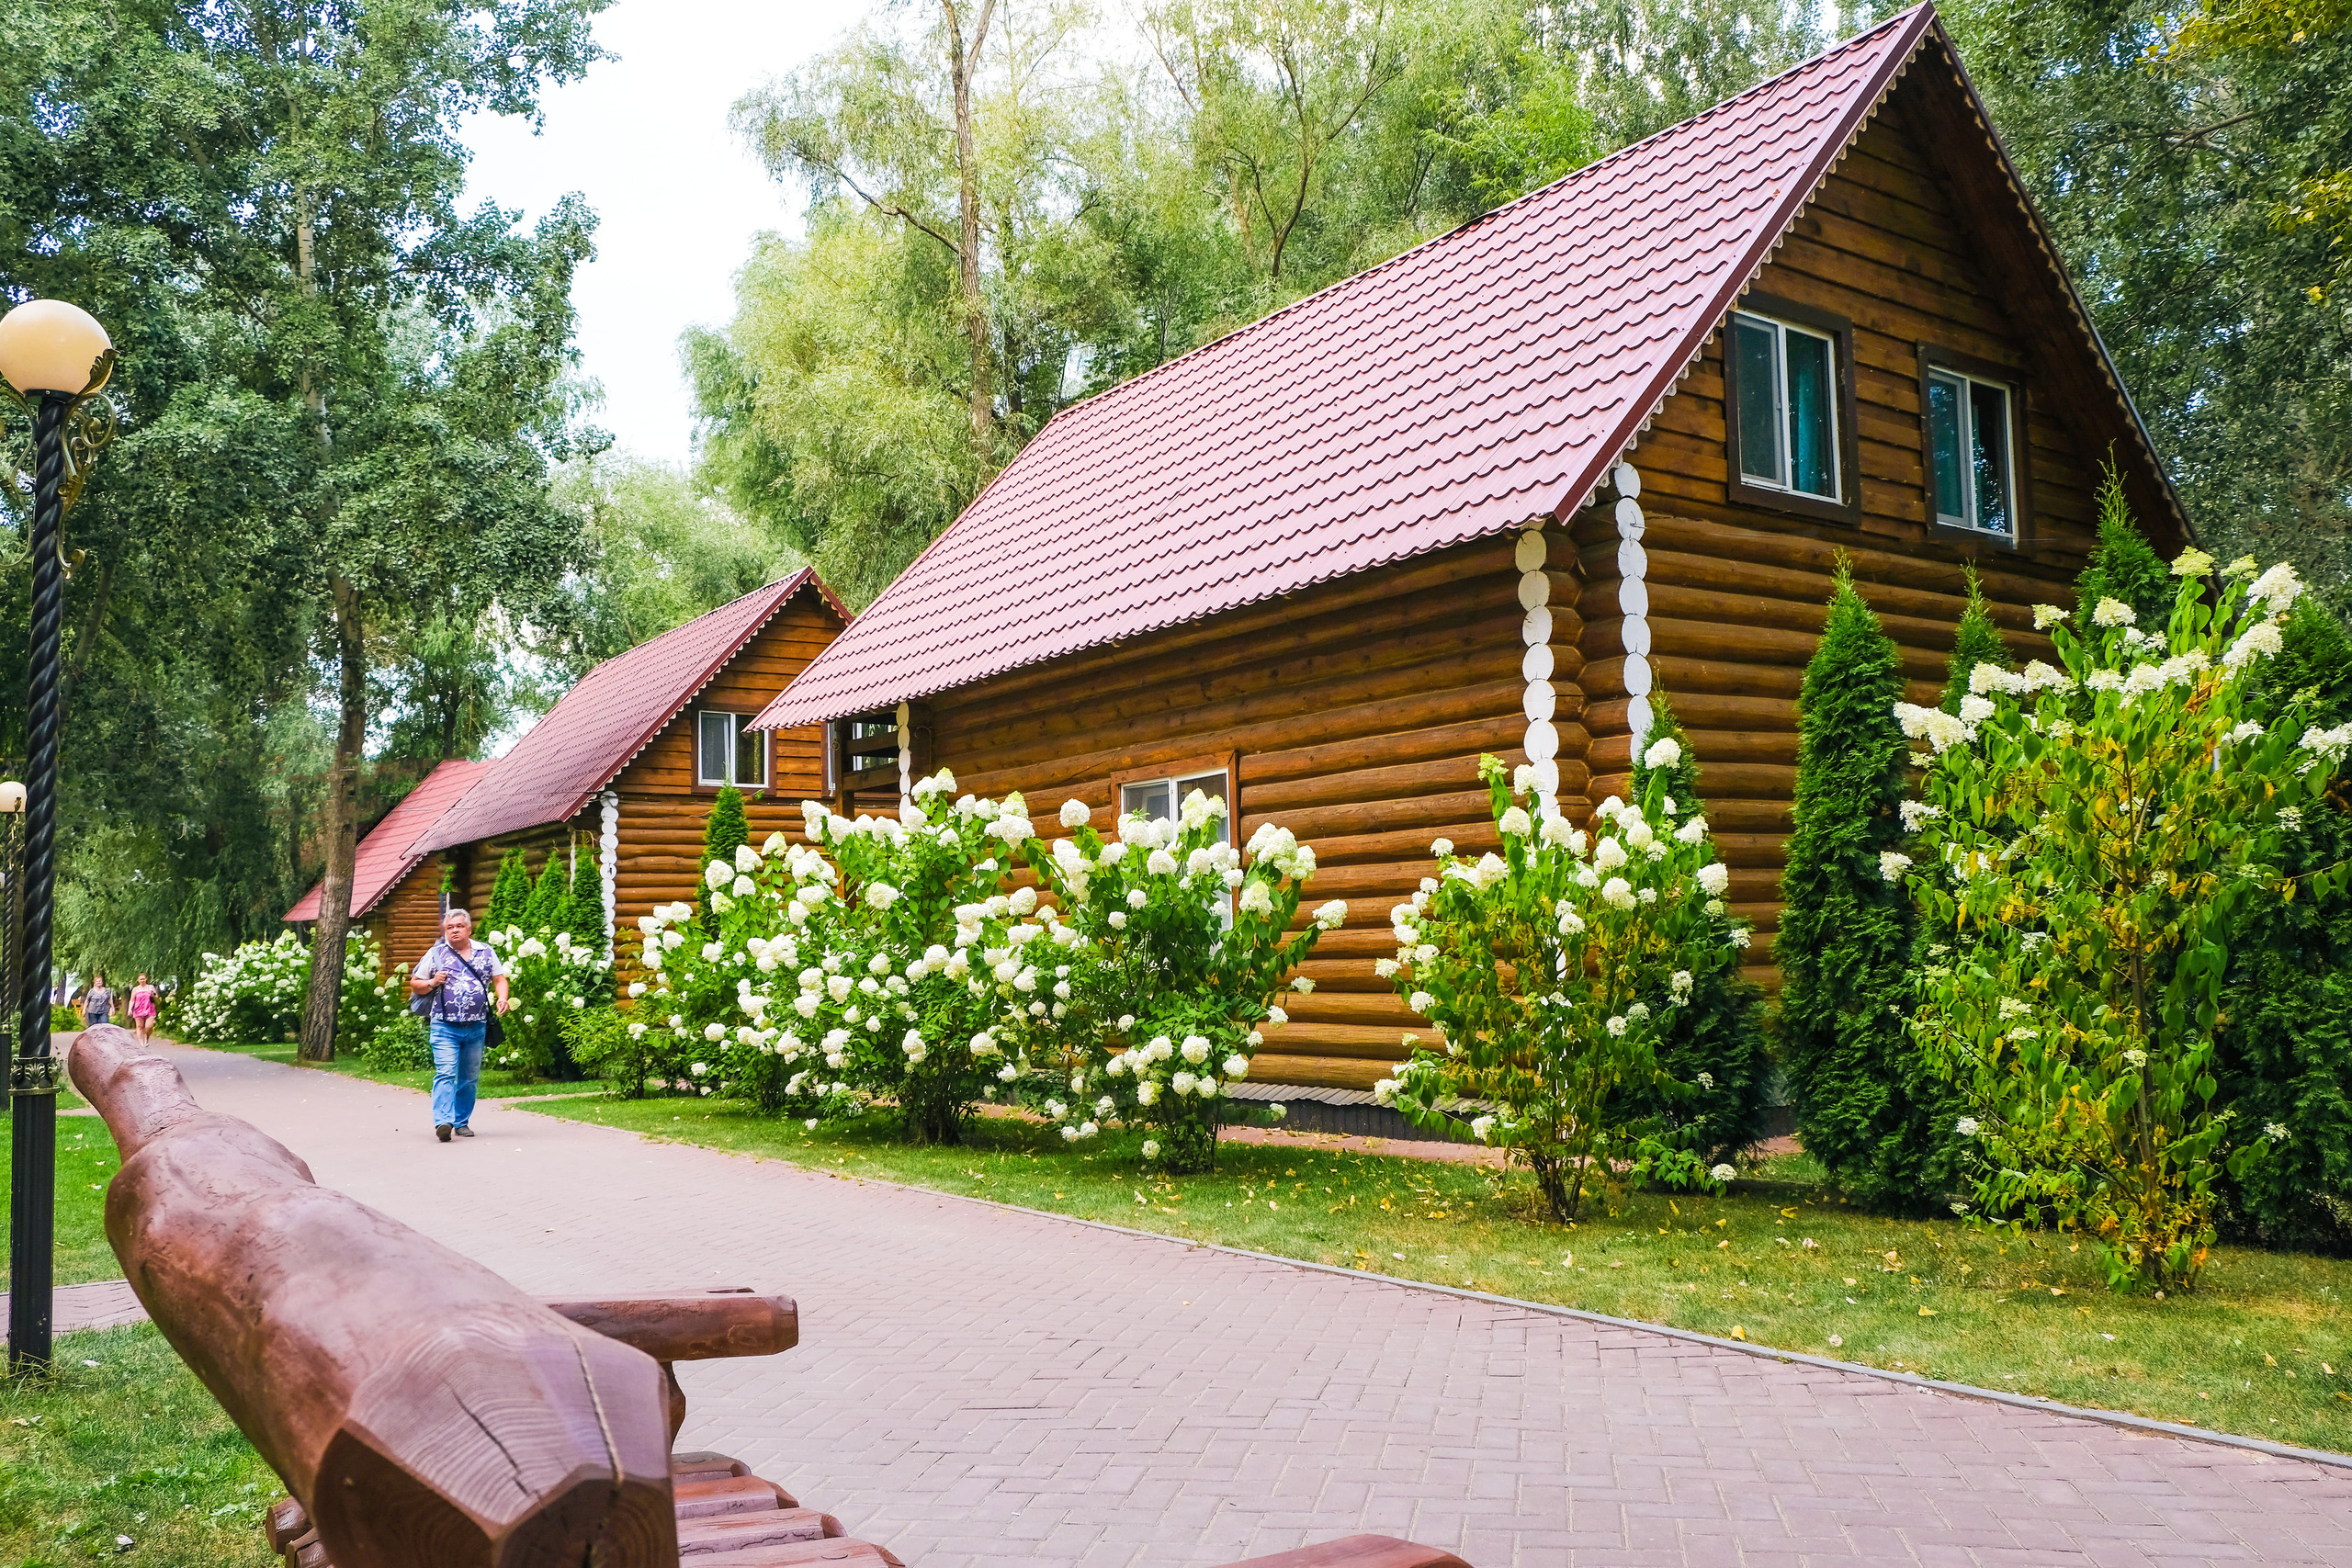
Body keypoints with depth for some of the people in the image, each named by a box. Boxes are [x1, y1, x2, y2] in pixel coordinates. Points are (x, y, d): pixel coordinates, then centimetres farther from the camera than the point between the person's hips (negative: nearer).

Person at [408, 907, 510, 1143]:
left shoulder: (485, 952, 10)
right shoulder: (435, 954, 6)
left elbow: (499, 979, 13)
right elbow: (414, 984, 11)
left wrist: (502, 998, -6)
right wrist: (432, 983, -9)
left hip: (477, 1027, 3)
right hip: (445, 1027, -3)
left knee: (470, 1078, 9)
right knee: (445, 1074, -16)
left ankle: (462, 1122, 20)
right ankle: (443, 1122, -24)